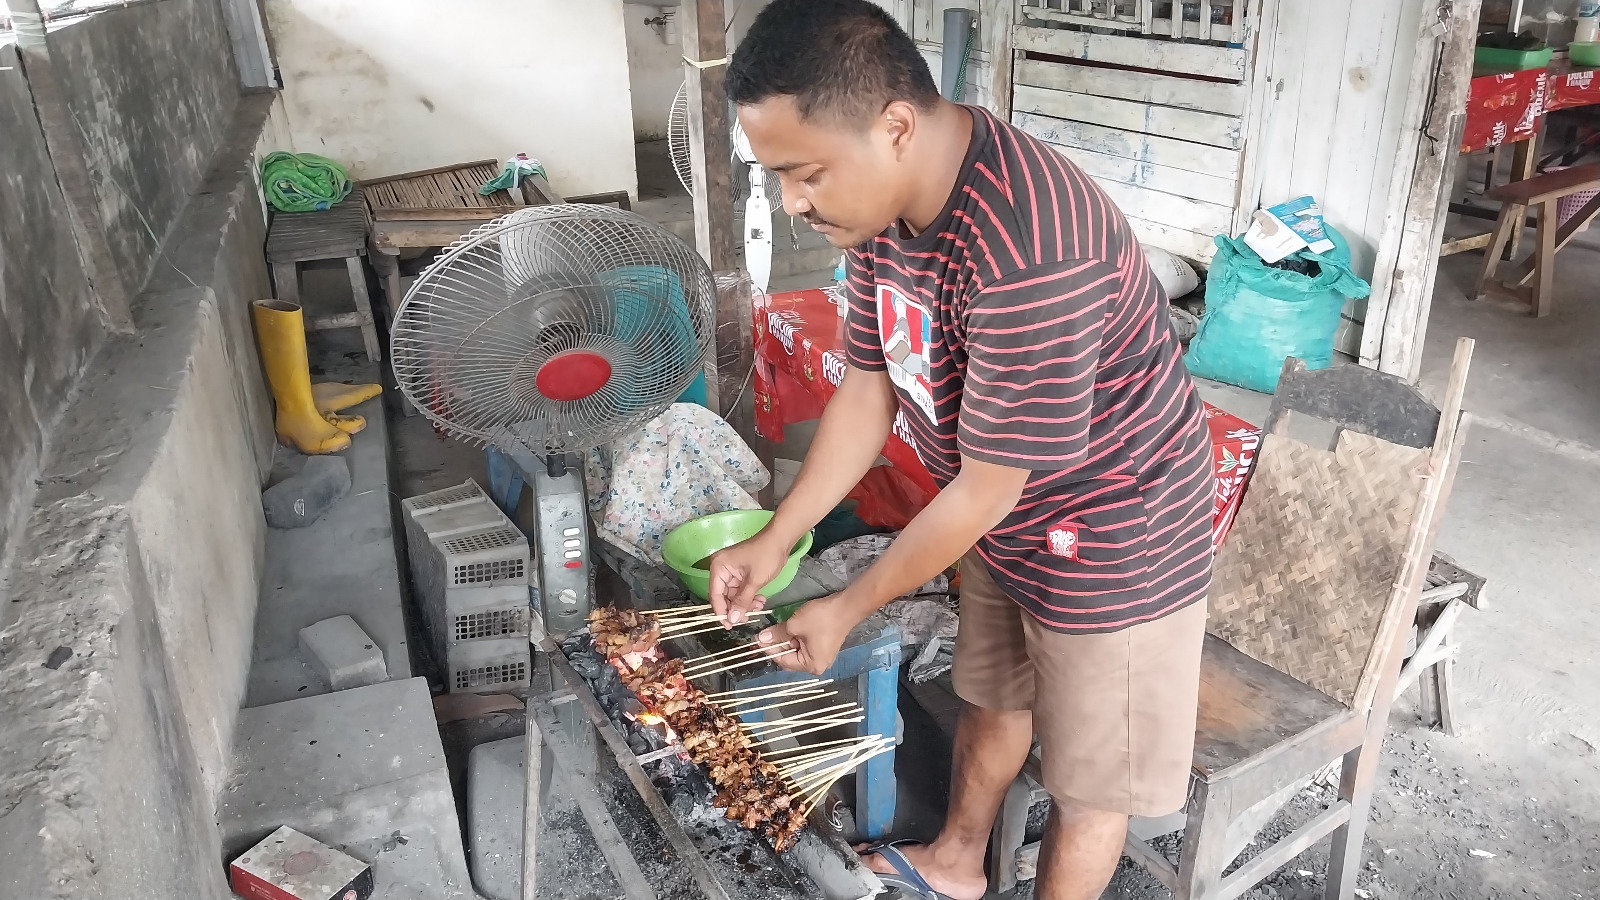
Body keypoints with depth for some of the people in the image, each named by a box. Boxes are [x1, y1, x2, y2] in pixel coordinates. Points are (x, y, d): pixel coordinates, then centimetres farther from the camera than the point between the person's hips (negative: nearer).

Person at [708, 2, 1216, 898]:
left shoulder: (1027, 251, -37)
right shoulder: (882, 201, -9)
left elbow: (983, 489, -28)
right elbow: (868, 391, 0)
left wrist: (847, 611, -16)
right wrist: (774, 542, -3)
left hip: (1111, 539, -8)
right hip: (1006, 521, 8)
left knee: (1090, 777, 13)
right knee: (992, 698, 28)